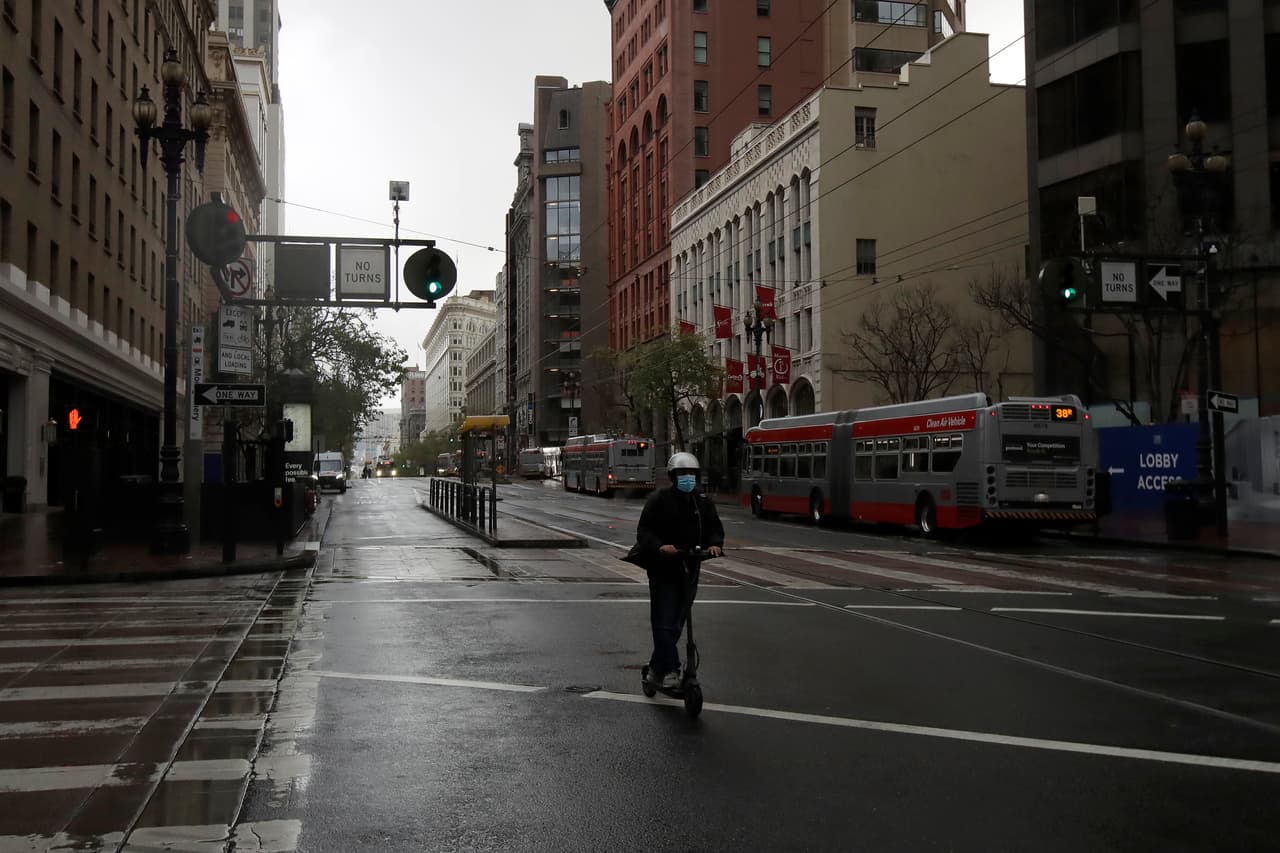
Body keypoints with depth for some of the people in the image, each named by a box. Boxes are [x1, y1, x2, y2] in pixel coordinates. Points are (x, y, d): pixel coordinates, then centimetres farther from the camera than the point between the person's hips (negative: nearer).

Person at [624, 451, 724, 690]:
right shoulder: (659, 500, -5)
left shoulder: (703, 502, 9)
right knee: (664, 622, -10)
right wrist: (659, 546, -29)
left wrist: (714, 544, -14)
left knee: (676, 624, 11)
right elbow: (644, 531, -10)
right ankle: (670, 671, -9)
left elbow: (715, 528, 8)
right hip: (662, 569, -5)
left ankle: (656, 669, 24)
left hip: (690, 569, 5)